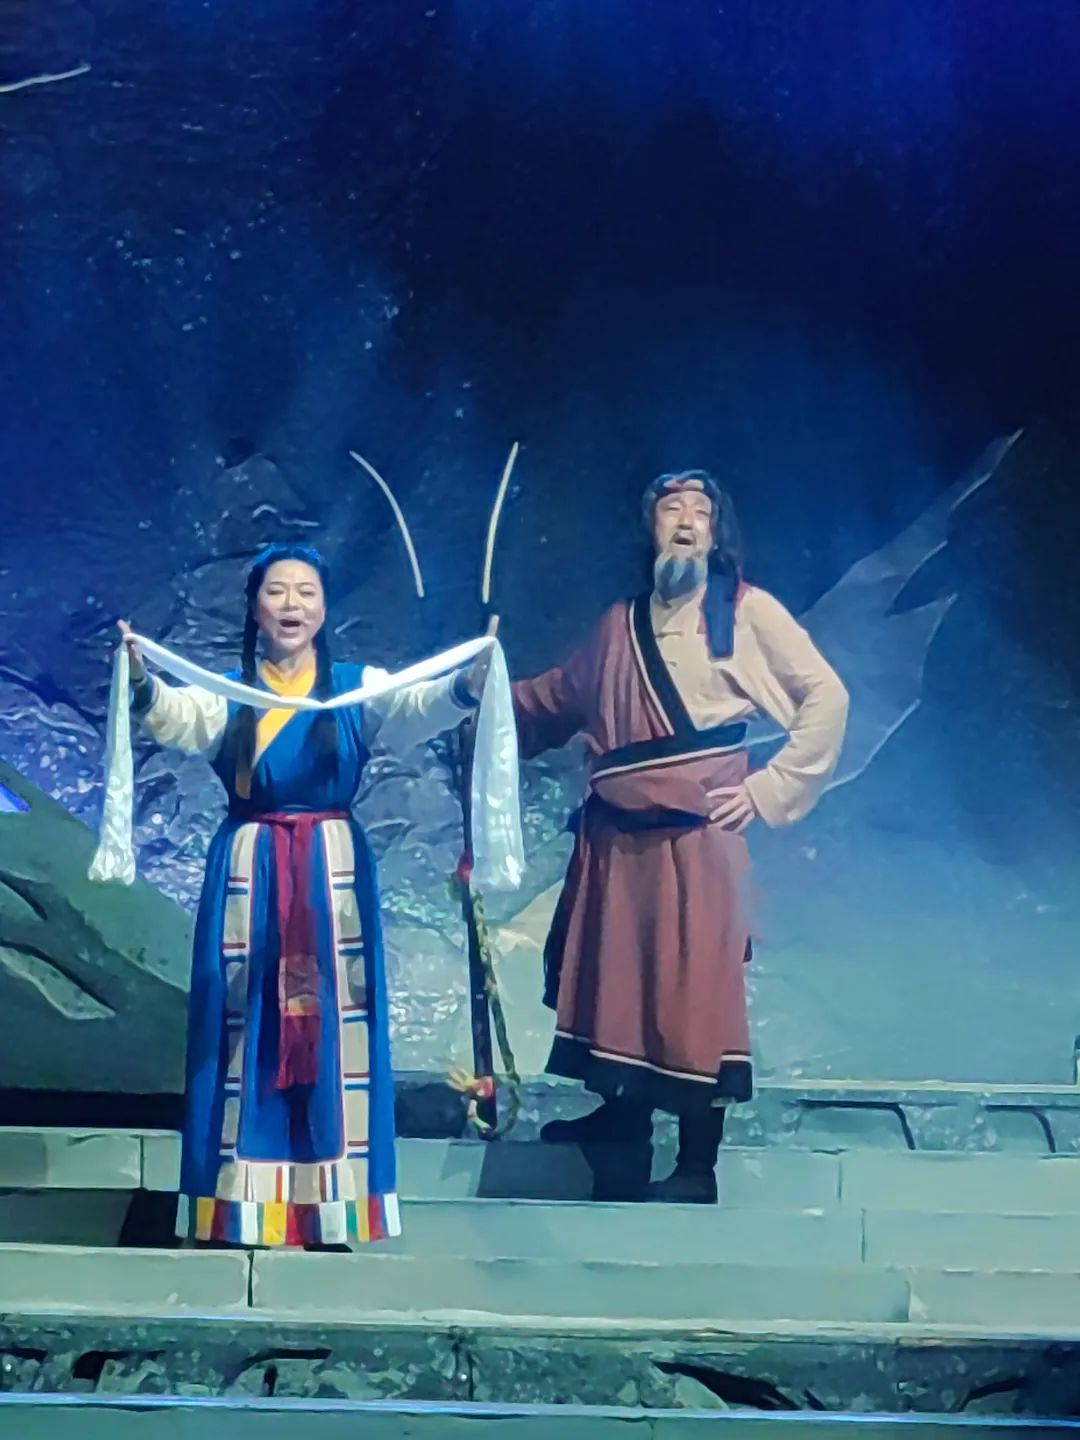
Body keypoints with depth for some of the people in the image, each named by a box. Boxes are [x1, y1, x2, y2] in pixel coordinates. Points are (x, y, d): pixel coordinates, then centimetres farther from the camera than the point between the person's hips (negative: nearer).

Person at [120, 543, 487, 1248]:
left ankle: (328, 1209, 5)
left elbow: (417, 708, -15)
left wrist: (469, 682, -37)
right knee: (246, 1028, 1)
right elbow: (176, 716, -17)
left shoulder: (357, 688, 4)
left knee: (330, 1025, 0)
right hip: (247, 875, 0)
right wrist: (141, 682, -40)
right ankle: (245, 1205, 6)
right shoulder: (224, 695, 4)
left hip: (333, 873, 0)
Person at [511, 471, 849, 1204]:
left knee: (696, 990, -6)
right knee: (615, 981, 13)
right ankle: (622, 1121, 30)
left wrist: (771, 790, -7)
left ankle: (698, 1164, 2)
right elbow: (560, 697, 28)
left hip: (697, 834, -5)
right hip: (615, 835, 5)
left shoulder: (748, 611, 0)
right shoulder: (621, 622, 15)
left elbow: (826, 697, -3)